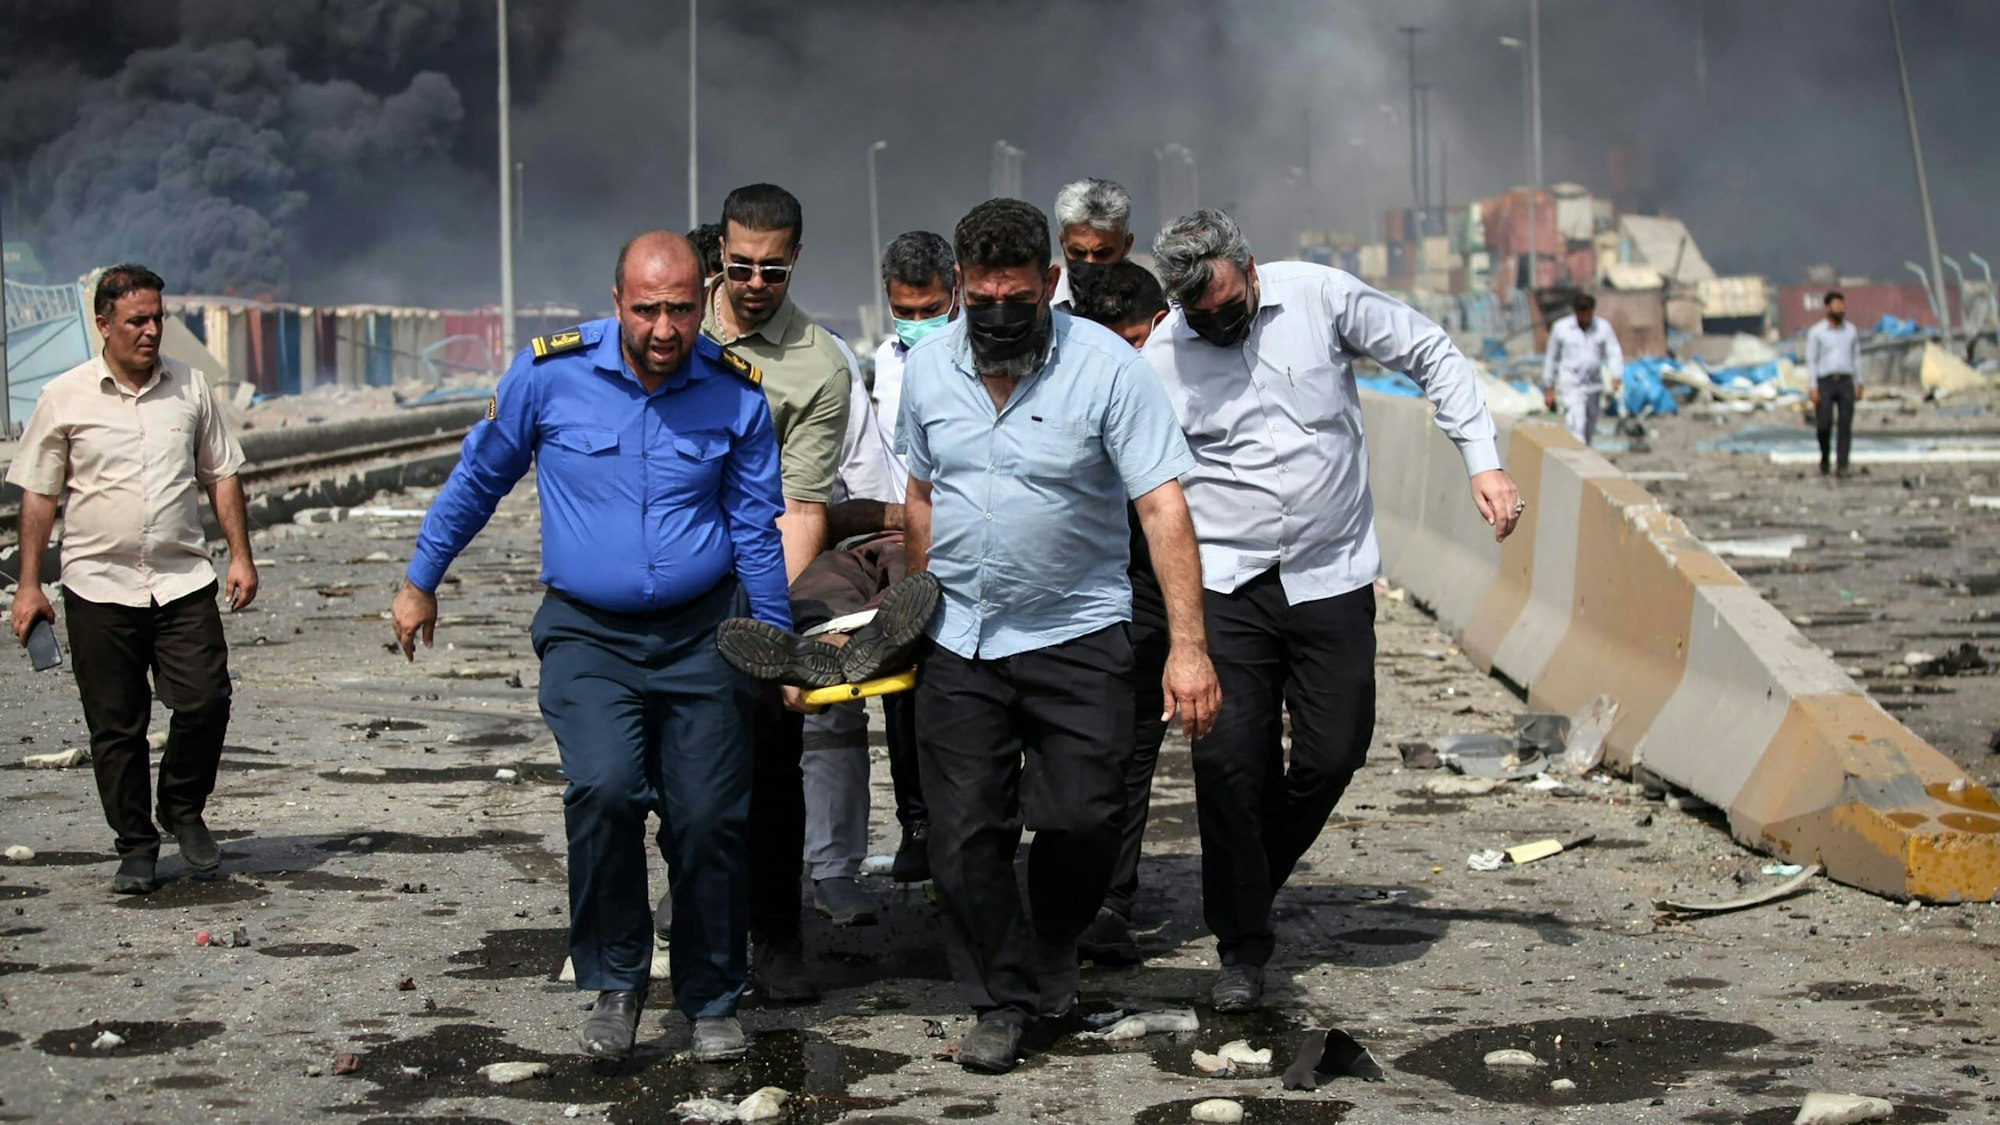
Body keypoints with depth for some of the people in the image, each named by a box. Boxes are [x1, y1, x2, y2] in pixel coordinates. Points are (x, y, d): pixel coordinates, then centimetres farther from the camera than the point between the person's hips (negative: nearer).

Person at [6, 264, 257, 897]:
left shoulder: (189, 388, 8)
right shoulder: (65, 397, 0)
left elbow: (221, 476, 15)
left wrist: (241, 555, 8)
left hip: (184, 580, 2)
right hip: (99, 584, -1)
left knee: (205, 700, -9)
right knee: (116, 726, 2)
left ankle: (183, 810, 16)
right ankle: (135, 847, 15)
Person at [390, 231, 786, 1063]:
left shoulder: (737, 393, -4)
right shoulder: (550, 373, -8)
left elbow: (757, 532, 6)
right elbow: (479, 478, 8)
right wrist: (421, 580, 14)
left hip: (702, 633, 1)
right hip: (587, 633, -1)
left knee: (710, 820, 0)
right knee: (604, 789, -23)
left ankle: (712, 1002, 20)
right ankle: (614, 981, -3)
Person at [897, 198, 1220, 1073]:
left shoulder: (1105, 365, -13)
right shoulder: (926, 367, 1)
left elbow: (1162, 506, -15)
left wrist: (1188, 645, -22)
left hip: (1077, 632, -3)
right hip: (959, 638, 3)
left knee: (1082, 819, -7)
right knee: (963, 835, 1)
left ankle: (1051, 967, 20)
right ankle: (1002, 1000, 17)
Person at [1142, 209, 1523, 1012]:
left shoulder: (1321, 298, -4)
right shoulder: (1161, 357, -4)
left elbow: (1433, 356, 6)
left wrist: (1482, 461, -3)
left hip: (1332, 577, 1)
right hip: (1226, 584, -1)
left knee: (1332, 754, 1)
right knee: (1230, 760, -8)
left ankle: (1250, 881, 26)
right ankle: (1243, 944, 4)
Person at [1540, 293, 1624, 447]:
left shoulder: (1603, 327, 2)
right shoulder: (1560, 328, -2)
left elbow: (1614, 354, 0)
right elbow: (1551, 358, 6)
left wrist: (1616, 376, -20)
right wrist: (1548, 389, 7)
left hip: (1594, 386, 4)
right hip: (1571, 386, -3)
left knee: (1588, 432, 13)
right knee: (1576, 429, -18)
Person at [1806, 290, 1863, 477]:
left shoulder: (1851, 331, 10)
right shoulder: (1816, 332, 0)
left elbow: (1856, 358, 15)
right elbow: (1811, 361, -1)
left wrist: (1858, 385, 9)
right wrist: (1813, 388, -9)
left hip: (1846, 382, 2)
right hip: (1825, 383, -2)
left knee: (1845, 425, -7)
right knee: (1824, 425, -8)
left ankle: (1842, 466, -6)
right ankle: (1825, 458, 19)